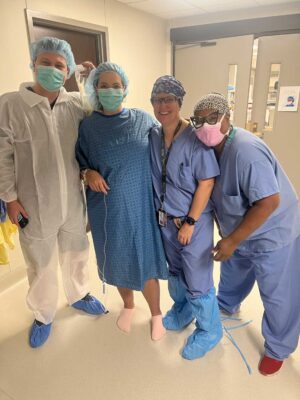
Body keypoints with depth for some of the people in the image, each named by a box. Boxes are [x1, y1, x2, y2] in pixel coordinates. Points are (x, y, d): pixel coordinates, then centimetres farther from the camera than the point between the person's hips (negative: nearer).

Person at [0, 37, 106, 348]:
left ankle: (78, 295, 50)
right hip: (34, 204, -2)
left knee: (76, 253, 22)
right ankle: (43, 314, 42)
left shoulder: (77, 104, -3)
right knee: (41, 264, 16)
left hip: (73, 200, 3)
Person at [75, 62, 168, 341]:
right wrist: (88, 173, -13)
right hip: (107, 209, 1)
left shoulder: (143, 119, -1)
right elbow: (80, 162, 6)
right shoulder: (87, 126, 0)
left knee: (145, 261, 6)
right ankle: (128, 305, 45)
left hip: (140, 206, -1)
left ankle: (156, 314, 33)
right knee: (117, 261, 16)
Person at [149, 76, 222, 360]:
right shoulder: (152, 135, -3)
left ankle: (209, 331, 34)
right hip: (165, 219, 6)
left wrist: (190, 223, -14)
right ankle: (182, 311, 51)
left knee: (197, 278, 7)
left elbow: (206, 183, -17)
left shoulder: (195, 138, -19)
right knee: (175, 270, 24)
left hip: (194, 220, -5)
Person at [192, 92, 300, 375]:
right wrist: (228, 236, 8)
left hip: (271, 234, -8)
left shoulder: (246, 151, -32)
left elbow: (269, 203, -33)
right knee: (231, 272, 28)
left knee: (276, 296, 10)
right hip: (238, 231, 8)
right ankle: (226, 305, 57)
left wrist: (232, 240, -28)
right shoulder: (214, 147, -4)